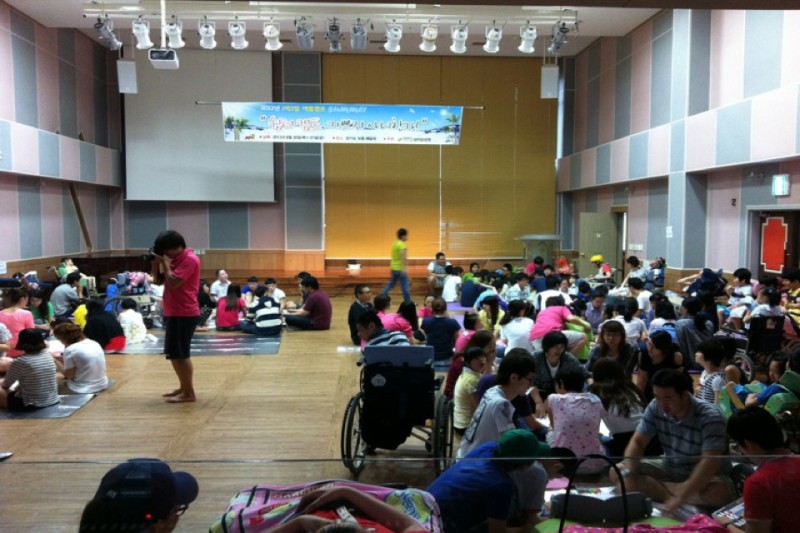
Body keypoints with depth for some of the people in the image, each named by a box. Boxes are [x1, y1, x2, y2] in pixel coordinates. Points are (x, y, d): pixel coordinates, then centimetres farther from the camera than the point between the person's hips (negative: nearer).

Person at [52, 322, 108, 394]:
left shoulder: (70, 350, -16)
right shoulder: (93, 343, 4)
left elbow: (69, 375, -10)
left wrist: (55, 360, 0)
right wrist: (62, 359, 16)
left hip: (84, 390, -7)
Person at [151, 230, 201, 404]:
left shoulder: (190, 259, -15)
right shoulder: (175, 259, 14)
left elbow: (173, 282, -23)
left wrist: (165, 263, -13)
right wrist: (156, 262, 2)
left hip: (184, 314, -10)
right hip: (173, 313, 10)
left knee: (181, 354, -7)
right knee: (174, 353, 15)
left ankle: (189, 393, 0)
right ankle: (184, 387, 25)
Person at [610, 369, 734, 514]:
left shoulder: (709, 417, -27)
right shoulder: (655, 408, -11)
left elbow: (710, 462, -35)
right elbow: (637, 442, -8)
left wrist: (681, 496, -45)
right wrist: (628, 475, -27)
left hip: (705, 475, -4)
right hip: (670, 468, 5)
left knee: (719, 492, -40)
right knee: (617, 471, -12)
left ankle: (654, 489, -22)